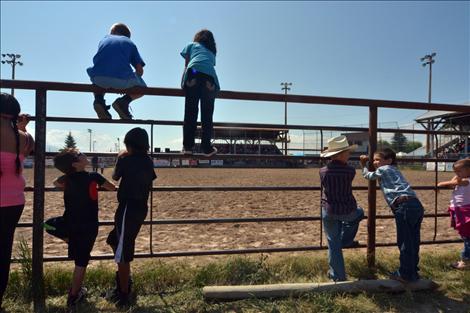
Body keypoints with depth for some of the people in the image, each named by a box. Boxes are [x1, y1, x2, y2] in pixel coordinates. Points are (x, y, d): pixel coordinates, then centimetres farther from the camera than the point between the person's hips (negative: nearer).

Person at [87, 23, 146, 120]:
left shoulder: (104, 39, 30)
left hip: (99, 78, 3)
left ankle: (99, 100, 10)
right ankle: (124, 101, 0)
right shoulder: (130, 43, 24)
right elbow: (140, 70, 13)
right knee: (142, 87, 27)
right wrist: (131, 82, 31)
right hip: (122, 80, -2)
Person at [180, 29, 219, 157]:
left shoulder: (191, 45, 30)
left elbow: (186, 65, 22)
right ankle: (206, 148, 3)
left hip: (194, 73, -1)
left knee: (190, 113, -1)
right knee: (207, 115, 4)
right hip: (210, 77, 2)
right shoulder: (212, 52, 36)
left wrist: (184, 83, 26)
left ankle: (187, 146, -5)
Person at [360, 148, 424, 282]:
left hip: (405, 206, -9)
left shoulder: (383, 169, 5)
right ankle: (413, 271, 29)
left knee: (404, 242, 1)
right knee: (413, 242, 17)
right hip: (417, 205, 9)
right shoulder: (394, 170, 28)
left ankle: (405, 274, 12)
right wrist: (368, 163, 42)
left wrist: (364, 165, 36)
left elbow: (368, 176, 22)